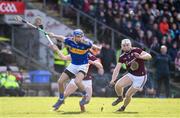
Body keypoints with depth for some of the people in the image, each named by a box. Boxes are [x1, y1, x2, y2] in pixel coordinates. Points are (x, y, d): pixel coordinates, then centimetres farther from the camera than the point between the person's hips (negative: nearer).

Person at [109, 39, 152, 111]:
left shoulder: (136, 50, -13)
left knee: (128, 95, -2)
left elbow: (149, 56, -18)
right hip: (131, 75, 4)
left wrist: (140, 57, -37)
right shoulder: (122, 57, -1)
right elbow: (117, 69, -5)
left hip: (140, 77, -4)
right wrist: (113, 80, -20)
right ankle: (120, 98, 12)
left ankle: (123, 107, 29)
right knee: (118, 85, -19)